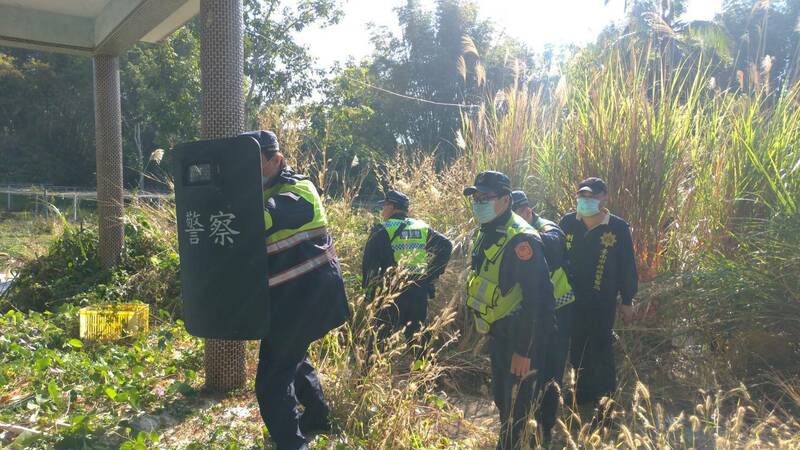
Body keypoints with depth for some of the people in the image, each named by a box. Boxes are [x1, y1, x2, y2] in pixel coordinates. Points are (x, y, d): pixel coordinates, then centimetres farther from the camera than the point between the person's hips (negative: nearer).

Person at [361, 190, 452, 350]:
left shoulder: (382, 230, -4)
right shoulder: (423, 227, 9)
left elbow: (369, 264, -9)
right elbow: (446, 245, 2)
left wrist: (369, 292, 1)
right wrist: (432, 275, 6)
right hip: (420, 292, 4)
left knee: (380, 337, 4)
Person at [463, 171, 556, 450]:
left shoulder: (521, 240, -25)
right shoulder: (487, 233, 5)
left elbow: (535, 300, -26)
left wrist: (524, 350, -24)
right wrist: (484, 323, 18)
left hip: (522, 335, -9)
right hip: (498, 332, 9)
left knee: (516, 406, 3)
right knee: (501, 398, 23)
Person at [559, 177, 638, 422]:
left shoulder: (618, 228, -11)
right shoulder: (568, 223, -5)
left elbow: (627, 267, -3)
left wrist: (627, 302, 0)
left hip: (602, 303, -3)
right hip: (571, 301, 3)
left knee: (601, 354, 6)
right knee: (576, 351, 17)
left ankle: (605, 404, 23)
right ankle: (583, 397, 39)